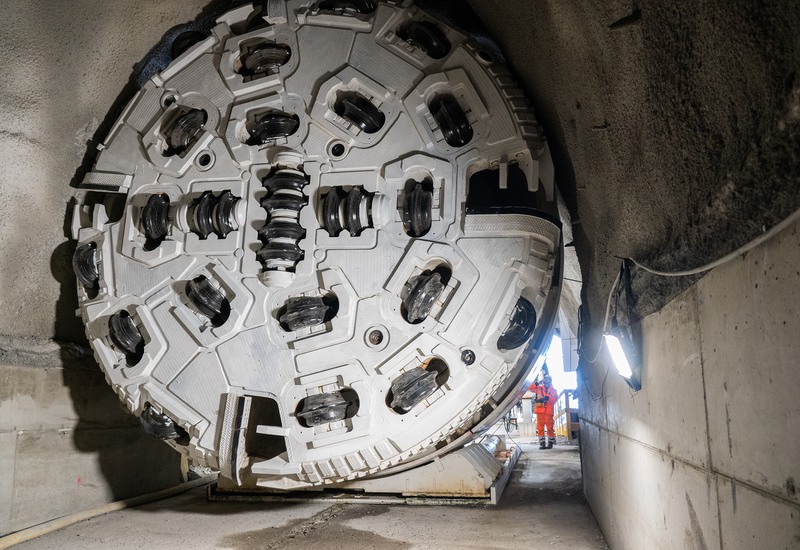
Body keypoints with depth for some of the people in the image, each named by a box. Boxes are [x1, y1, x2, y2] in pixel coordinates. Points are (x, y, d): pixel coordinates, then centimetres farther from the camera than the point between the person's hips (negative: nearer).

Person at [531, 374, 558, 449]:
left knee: (550, 427, -2)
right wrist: (536, 384, -11)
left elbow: (554, 400, -2)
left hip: (549, 411, -1)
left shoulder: (553, 390, 12)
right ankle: (542, 443, 2)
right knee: (540, 427, -1)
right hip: (540, 410, 1)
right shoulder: (539, 388, 16)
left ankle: (550, 442, 6)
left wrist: (548, 398, -20)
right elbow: (531, 389, 3)